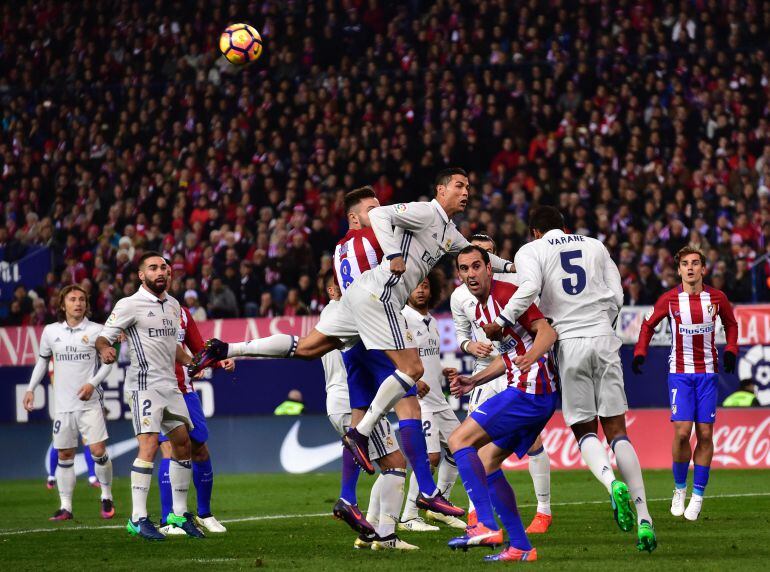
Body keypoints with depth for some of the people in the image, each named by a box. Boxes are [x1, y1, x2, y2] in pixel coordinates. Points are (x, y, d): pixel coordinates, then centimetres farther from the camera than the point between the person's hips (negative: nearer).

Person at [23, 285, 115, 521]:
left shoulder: (96, 330, -2)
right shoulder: (50, 331, 5)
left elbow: (107, 362, 2)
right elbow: (42, 360, 18)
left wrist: (92, 384, -13)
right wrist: (31, 389, 12)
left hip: (89, 402, -2)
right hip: (62, 404, 2)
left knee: (98, 451, -9)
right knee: (64, 455, 5)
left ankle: (106, 497, 10)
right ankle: (65, 507, 10)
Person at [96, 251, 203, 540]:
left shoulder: (173, 305, 14)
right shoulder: (130, 304, -8)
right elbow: (104, 336, -11)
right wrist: (104, 348, -32)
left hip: (170, 384, 8)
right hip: (144, 384, -8)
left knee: (183, 443, 9)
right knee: (149, 444, -17)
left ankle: (179, 513, 20)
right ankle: (138, 518, -16)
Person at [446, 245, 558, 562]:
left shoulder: (505, 293, -11)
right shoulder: (480, 310, 18)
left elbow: (546, 331, -20)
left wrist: (531, 355, -39)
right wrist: (473, 381, 24)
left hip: (528, 391, -10)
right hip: (526, 391, 10)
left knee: (459, 441, -11)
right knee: (485, 462, 12)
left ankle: (486, 526, -22)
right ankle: (521, 547, 10)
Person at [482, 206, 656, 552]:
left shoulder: (531, 251, 7)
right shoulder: (594, 246, 17)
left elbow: (529, 289, -13)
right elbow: (616, 297, 12)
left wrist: (500, 323, -5)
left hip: (570, 345, -2)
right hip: (604, 340, 2)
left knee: (585, 431, 8)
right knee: (616, 430, 3)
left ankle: (613, 484, -25)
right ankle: (644, 520, -8)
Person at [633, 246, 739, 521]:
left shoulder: (717, 298, 0)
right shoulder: (669, 300, -3)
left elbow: (731, 324, 17)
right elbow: (648, 325, 10)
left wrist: (730, 350, 0)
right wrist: (640, 352, -4)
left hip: (708, 372, 1)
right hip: (679, 372, -1)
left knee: (705, 434, -2)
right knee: (682, 432, -12)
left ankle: (698, 495, 7)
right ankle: (680, 489, 8)